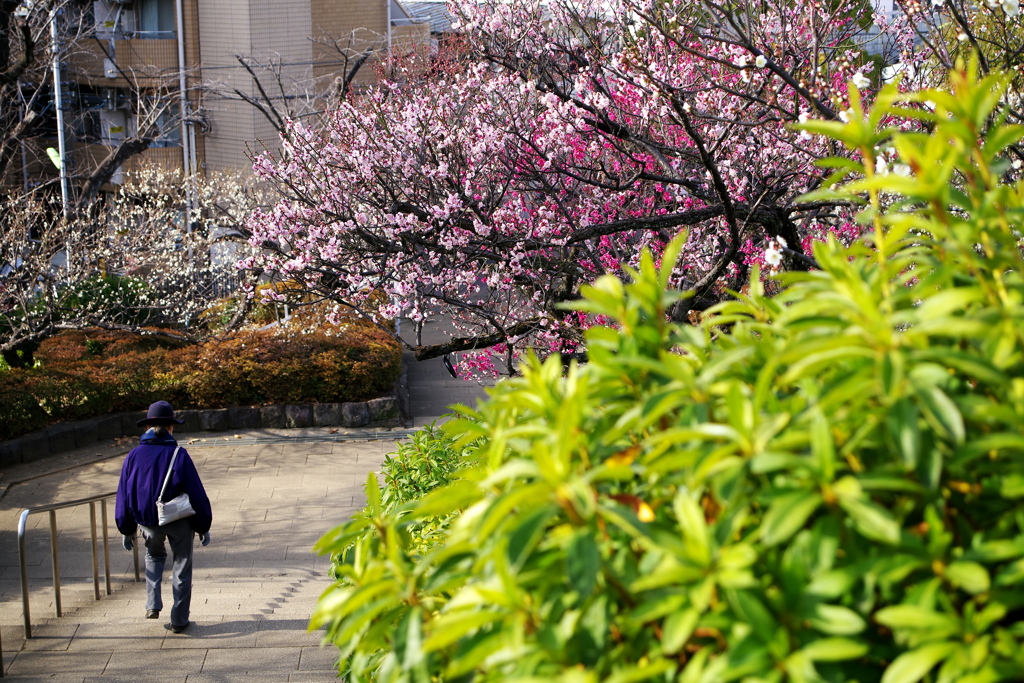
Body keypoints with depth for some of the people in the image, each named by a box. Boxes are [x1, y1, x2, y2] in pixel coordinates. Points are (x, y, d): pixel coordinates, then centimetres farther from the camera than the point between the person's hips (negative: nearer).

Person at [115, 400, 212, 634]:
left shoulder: (134, 456, -6)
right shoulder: (179, 455, -14)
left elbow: (123, 495, 2)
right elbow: (197, 493, -10)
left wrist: (127, 530, 13)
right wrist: (203, 527, 1)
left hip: (148, 521, 3)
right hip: (180, 522, -3)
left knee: (154, 556, 31)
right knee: (182, 568, 13)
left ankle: (153, 605, 15)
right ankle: (178, 620, 17)